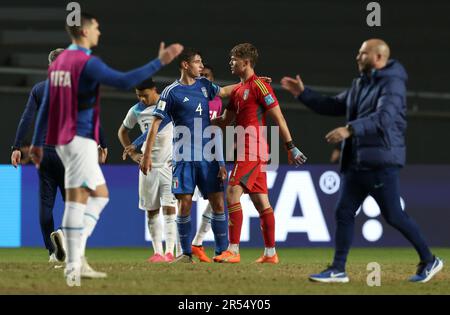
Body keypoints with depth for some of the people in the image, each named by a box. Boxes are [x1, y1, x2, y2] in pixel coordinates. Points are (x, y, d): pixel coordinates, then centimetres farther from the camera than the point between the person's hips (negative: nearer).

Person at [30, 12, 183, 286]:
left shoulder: (58, 63, 13)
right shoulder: (87, 63, -14)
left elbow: (45, 106, 16)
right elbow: (125, 81, -23)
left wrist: (38, 143, 19)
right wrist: (159, 62, -20)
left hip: (64, 140, 9)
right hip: (80, 140, -9)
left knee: (100, 195, 14)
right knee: (77, 200, -8)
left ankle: (77, 255, 6)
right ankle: (73, 266, -8)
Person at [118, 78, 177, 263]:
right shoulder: (136, 111, 5)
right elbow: (122, 132, 20)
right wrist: (133, 154, 8)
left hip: (170, 164, -4)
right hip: (148, 165, 4)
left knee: (169, 208, -10)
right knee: (151, 211, 4)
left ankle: (169, 252, -12)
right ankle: (157, 252, 9)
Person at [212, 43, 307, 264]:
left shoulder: (259, 86, -10)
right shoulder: (237, 90, 17)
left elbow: (278, 117, -11)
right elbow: (225, 121, 26)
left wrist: (290, 147, -12)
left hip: (253, 149, -9)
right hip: (247, 151, 9)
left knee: (233, 194, -15)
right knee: (261, 201, 9)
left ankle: (233, 250, -17)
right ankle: (270, 253, 12)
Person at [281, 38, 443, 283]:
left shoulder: (392, 84, -11)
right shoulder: (360, 84, 17)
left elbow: (384, 117, -26)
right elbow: (332, 106, 25)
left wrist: (350, 129, -36)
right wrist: (303, 94, 17)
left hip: (381, 162, -9)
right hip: (356, 162, 9)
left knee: (393, 216, -6)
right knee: (343, 212, 3)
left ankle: (429, 261, 7)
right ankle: (338, 269, 5)